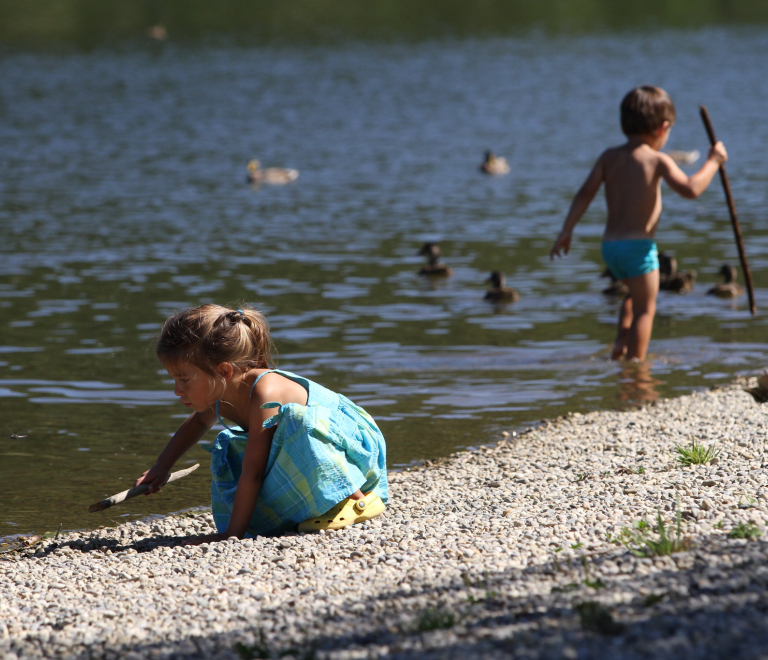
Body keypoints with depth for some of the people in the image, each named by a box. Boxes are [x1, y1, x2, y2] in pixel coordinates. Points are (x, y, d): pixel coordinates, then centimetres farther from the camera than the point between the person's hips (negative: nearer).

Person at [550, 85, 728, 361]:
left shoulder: (609, 157, 5)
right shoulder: (657, 160, -11)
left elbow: (584, 194, -1)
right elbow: (691, 189, -21)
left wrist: (566, 231, 2)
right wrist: (713, 162, -8)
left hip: (610, 245, 6)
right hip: (639, 246, -6)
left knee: (635, 295, 30)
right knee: (645, 308, 5)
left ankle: (621, 343, 18)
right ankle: (635, 360, 1)